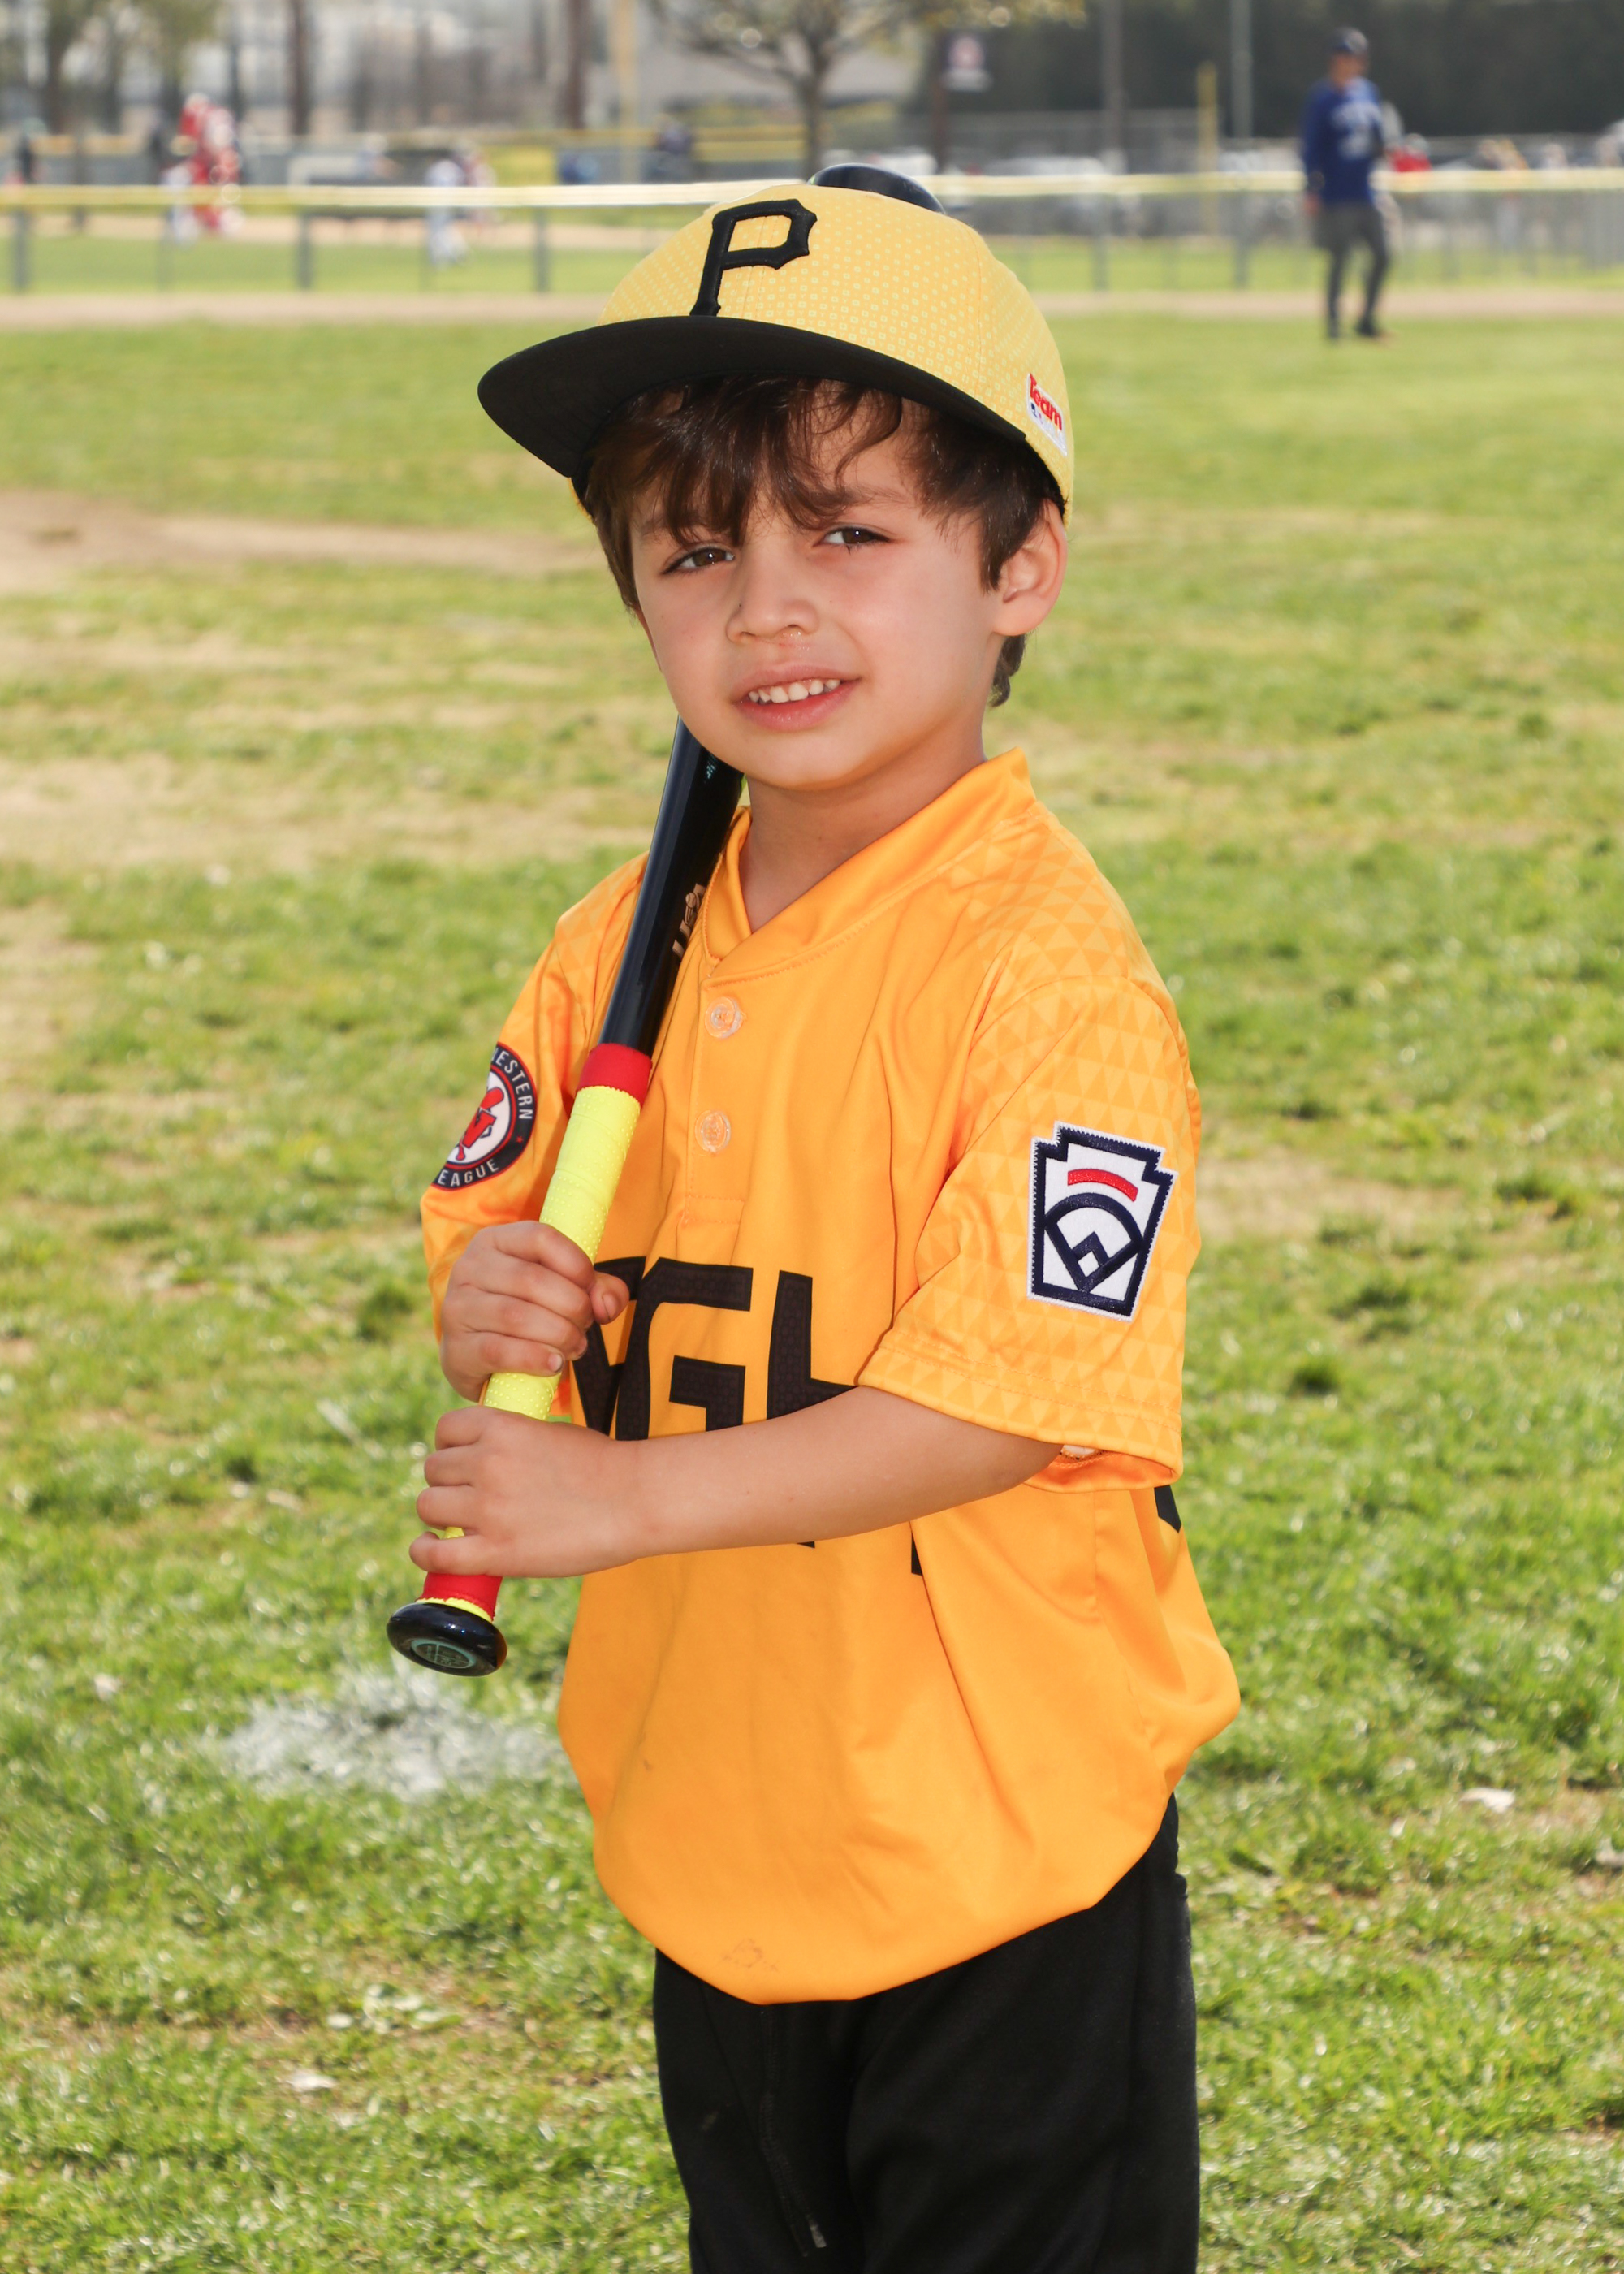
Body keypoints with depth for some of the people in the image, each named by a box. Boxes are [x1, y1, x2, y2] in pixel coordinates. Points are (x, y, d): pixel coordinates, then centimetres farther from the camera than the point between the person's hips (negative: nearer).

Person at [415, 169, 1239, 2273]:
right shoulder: (627, 947, 3)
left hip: (999, 1849, -7)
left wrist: (624, 1500, -27)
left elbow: (1007, 1396, -25)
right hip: (716, 1821, 7)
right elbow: (499, 1217, 14)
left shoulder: (1043, 967, -20)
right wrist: (490, 1300, -11)